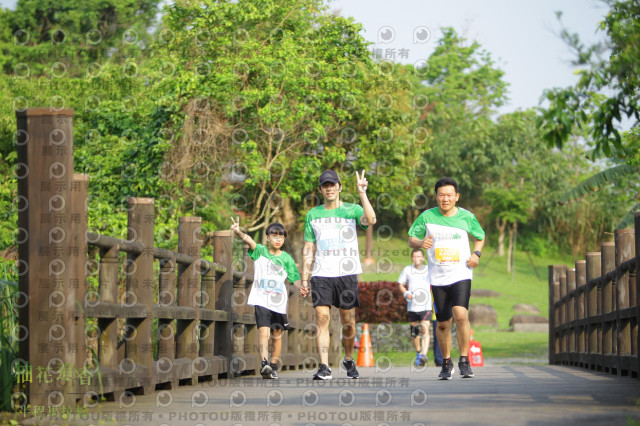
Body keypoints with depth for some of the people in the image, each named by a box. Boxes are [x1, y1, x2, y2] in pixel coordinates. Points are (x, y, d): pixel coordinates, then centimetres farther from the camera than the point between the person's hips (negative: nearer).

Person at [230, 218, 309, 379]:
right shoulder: (260, 251, 1)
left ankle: (273, 366, 20)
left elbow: (295, 277, 5)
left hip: (279, 301, 3)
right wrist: (239, 232, -37)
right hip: (261, 299, -3)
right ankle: (264, 363, -31)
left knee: (277, 334, 8)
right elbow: (249, 240, -17)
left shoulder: (286, 258, 6)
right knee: (263, 331, -18)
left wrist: (301, 288, -17)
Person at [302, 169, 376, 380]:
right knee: (322, 318, -11)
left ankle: (349, 360, 25)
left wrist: (362, 194, -24)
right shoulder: (313, 214, 12)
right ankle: (324, 367, -12)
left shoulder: (352, 210, 4)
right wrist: (305, 278, 8)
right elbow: (308, 248, 14)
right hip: (321, 275, 1)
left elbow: (370, 220, -18)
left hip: (346, 274, -1)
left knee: (348, 323, 3)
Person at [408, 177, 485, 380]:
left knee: (460, 314, -22)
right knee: (443, 323, 6)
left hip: (461, 274, -2)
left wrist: (476, 253, 0)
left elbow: (480, 236, 19)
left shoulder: (467, 217, 1)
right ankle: (446, 363, 26)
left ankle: (464, 360, -9)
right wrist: (420, 243, -13)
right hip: (438, 277, 2)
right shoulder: (427, 217, 0)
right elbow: (411, 240, 9)